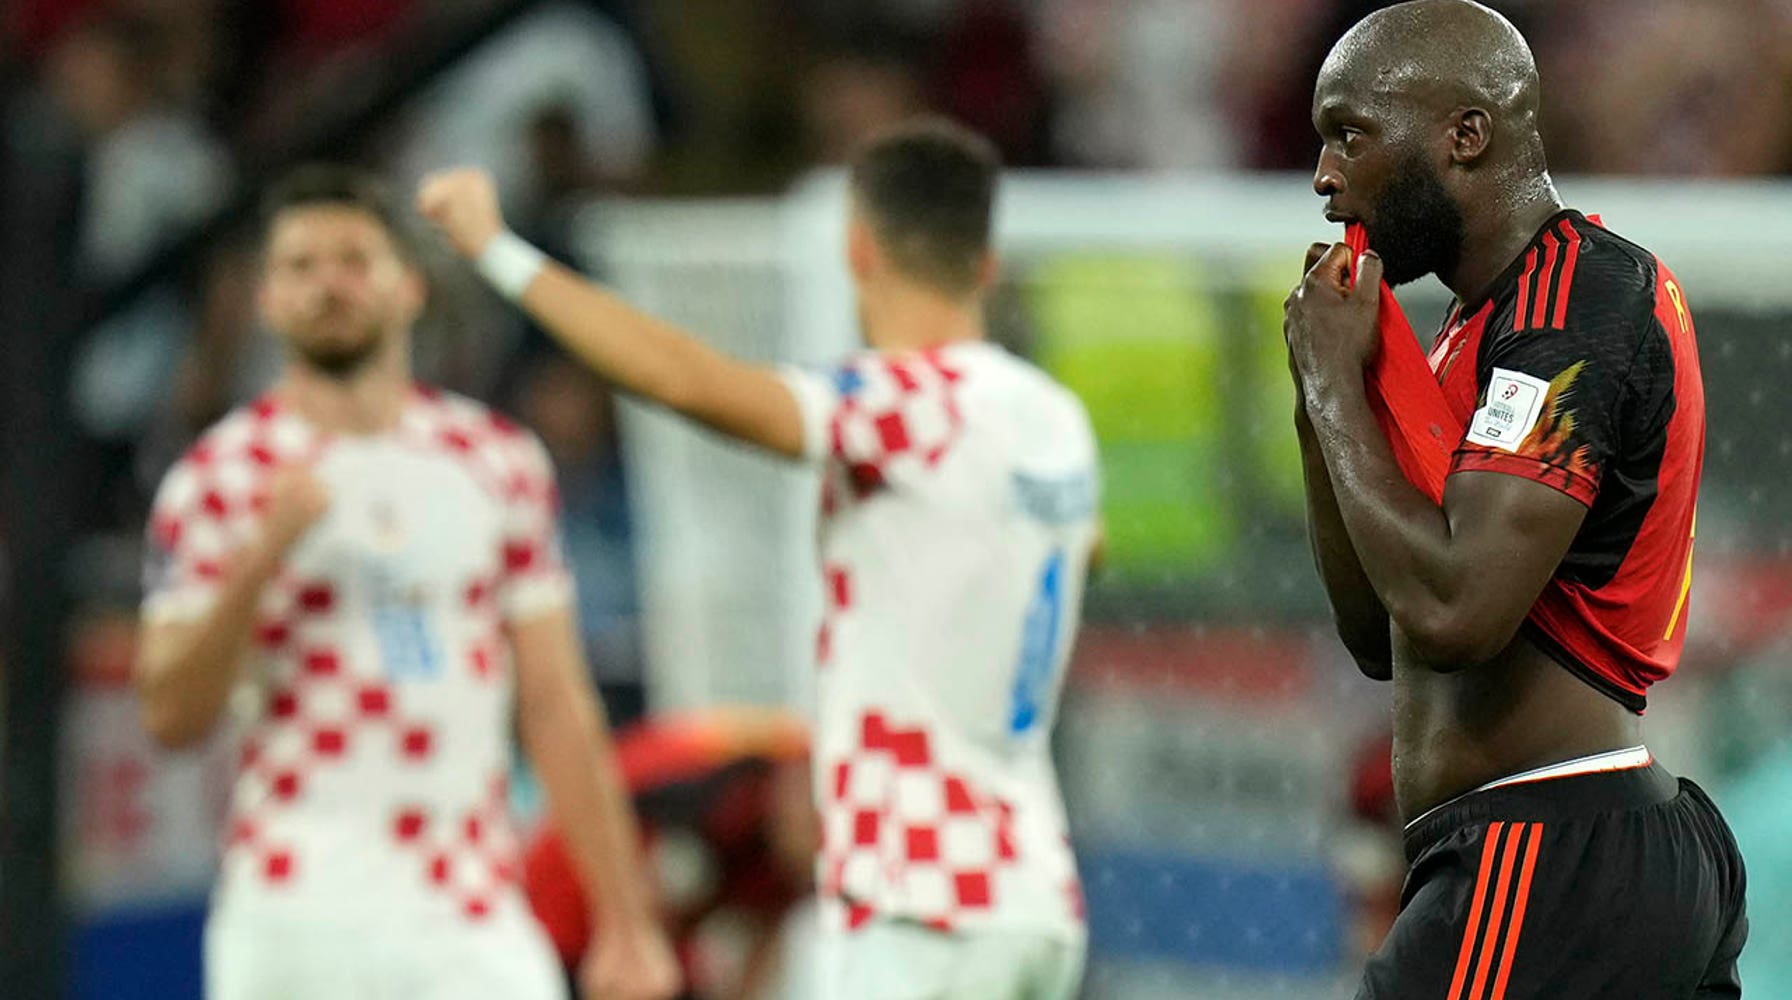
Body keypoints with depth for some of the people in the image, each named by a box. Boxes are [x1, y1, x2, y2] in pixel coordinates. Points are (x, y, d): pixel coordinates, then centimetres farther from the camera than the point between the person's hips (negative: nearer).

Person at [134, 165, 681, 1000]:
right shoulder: (220, 477, 2)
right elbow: (171, 718, -3)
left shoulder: (499, 460, 11)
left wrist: (628, 923, 7)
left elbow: (557, 708, 11)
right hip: (295, 922, -2)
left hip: (474, 927, 2)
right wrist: (259, 562, -17)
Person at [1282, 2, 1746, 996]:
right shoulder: (1490, 323, 20)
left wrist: (1337, 381, -11)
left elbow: (1449, 614, -23)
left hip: (1544, 870, -11)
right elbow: (1383, 642, 22)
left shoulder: (1574, 300, -11)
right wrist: (1324, 397, 11)